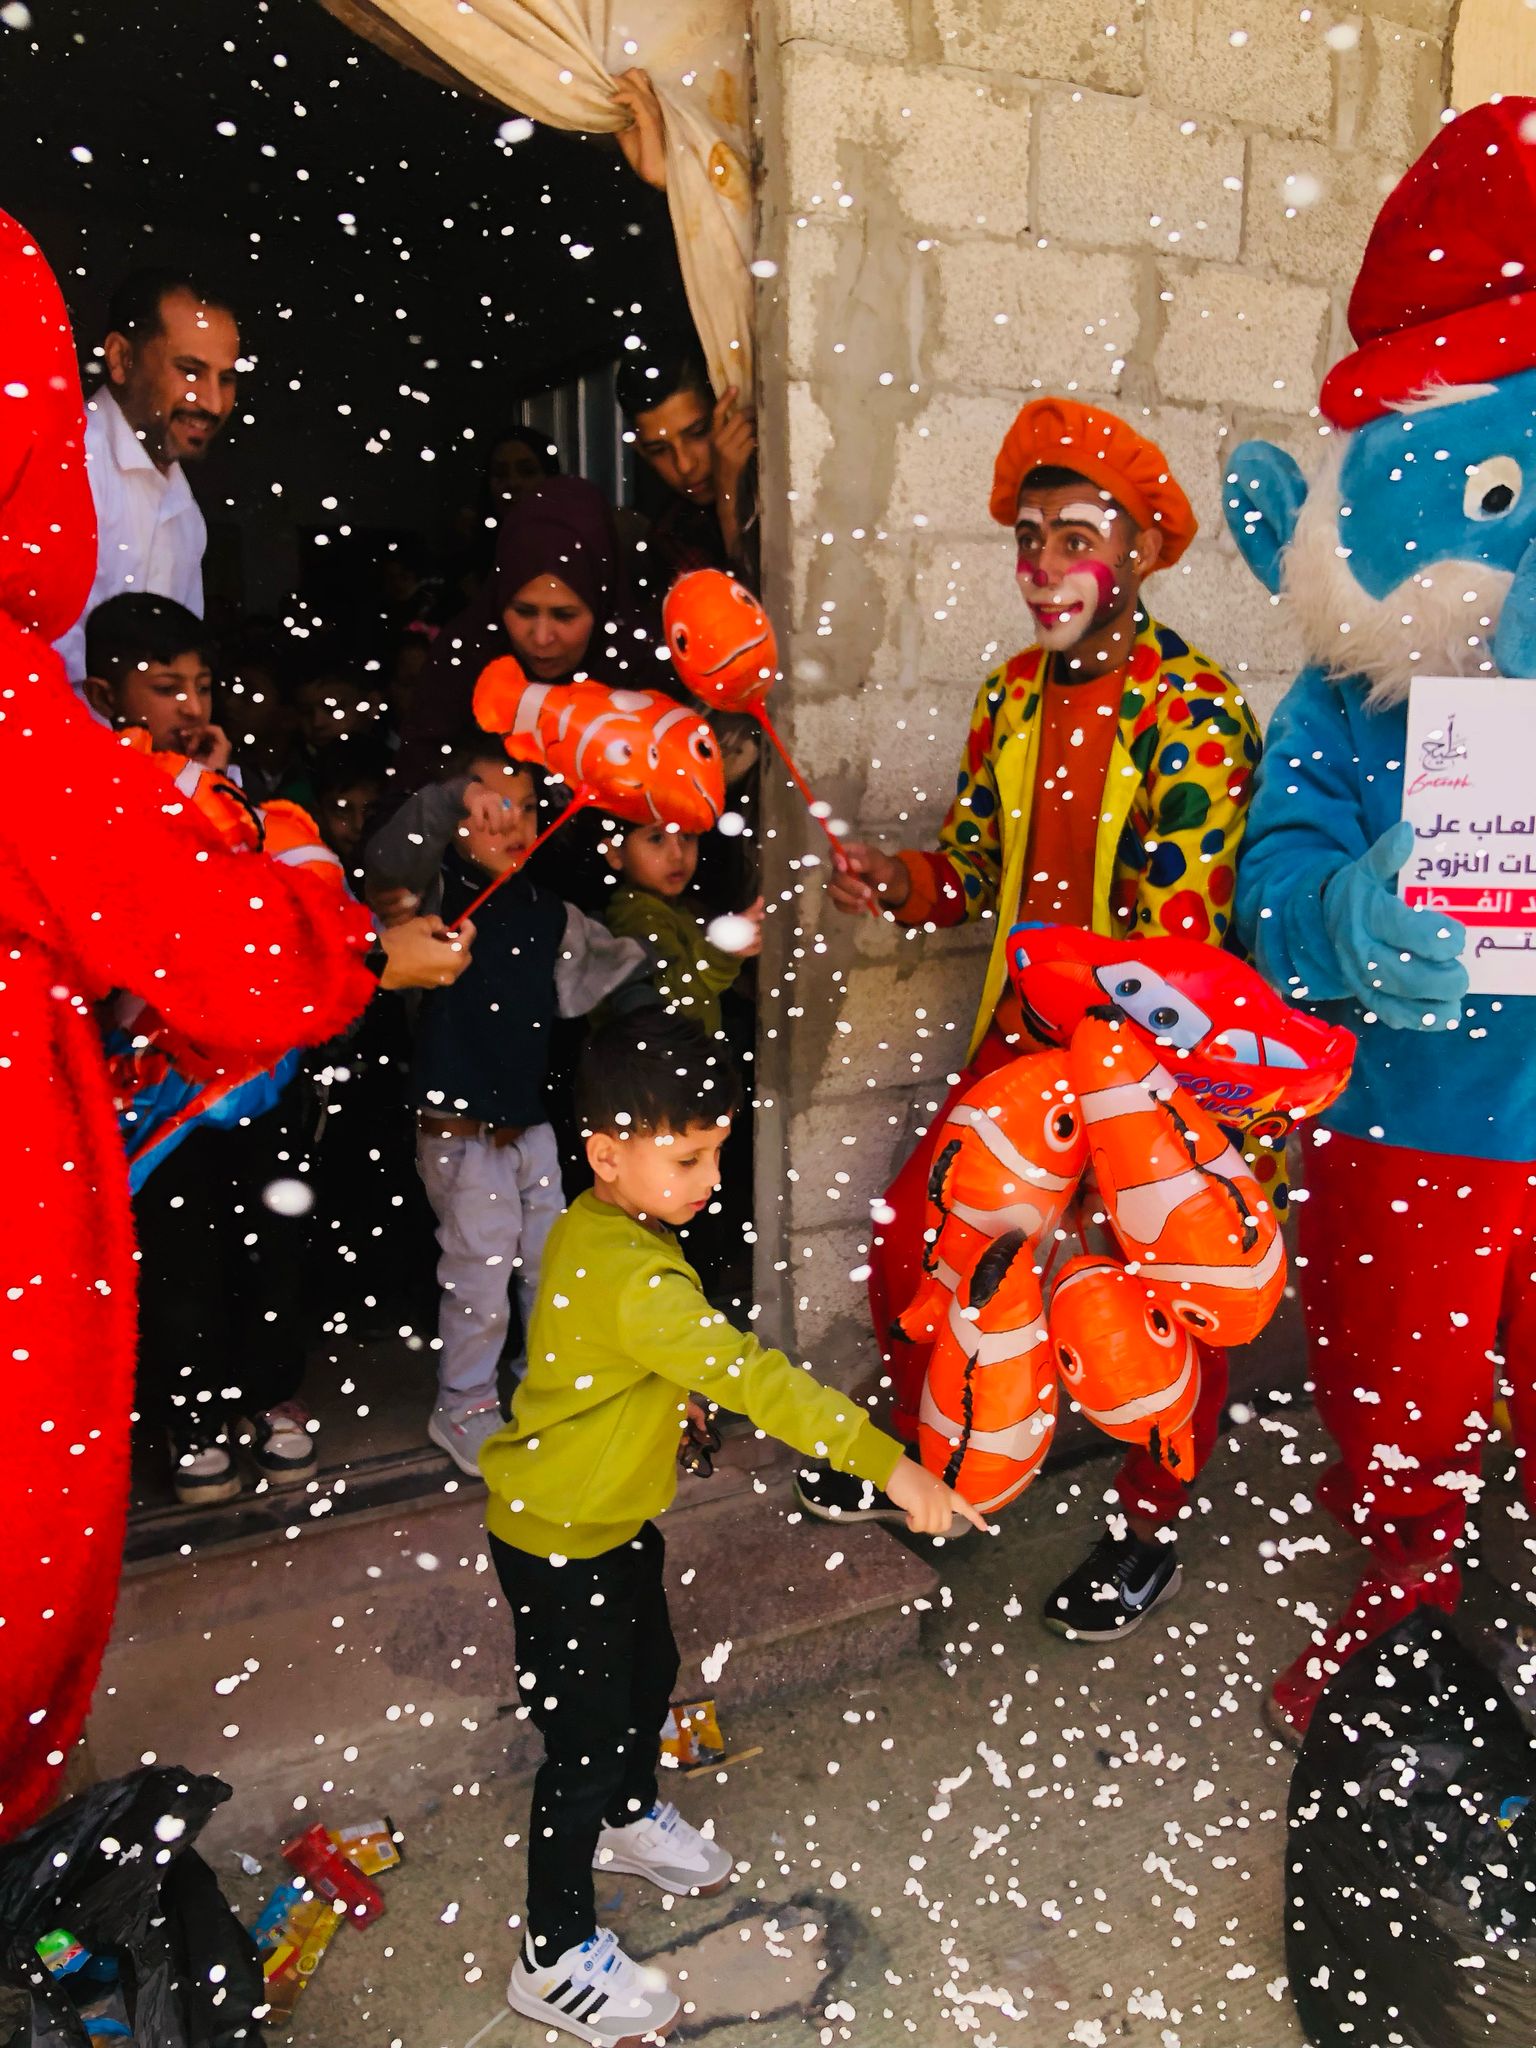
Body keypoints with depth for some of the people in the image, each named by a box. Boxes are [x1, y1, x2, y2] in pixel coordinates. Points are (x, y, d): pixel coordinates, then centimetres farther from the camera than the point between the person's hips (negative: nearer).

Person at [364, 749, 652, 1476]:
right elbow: (391, 856, -34)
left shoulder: (548, 912, 4)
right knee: (480, 1278, 4)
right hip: (461, 1134, -6)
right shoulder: (432, 894, -12)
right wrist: (457, 798, -48)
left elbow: (615, 970, 14)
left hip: (532, 1123, 6)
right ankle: (463, 1408, 26)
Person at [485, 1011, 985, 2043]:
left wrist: (675, 1394, 17)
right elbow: (751, 1375, -40)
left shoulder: (600, 1227, -6)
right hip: (557, 1541, -9)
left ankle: (632, 1818, 55)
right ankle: (557, 1959, 28)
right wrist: (889, 1464, -39)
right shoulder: (632, 1278, -37)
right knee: (587, 1734, 6)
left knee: (650, 1669, 27)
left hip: (617, 1515, 10)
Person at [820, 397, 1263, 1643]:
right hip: (1022, 1033, 6)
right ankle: (929, 1456, 37)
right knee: (907, 1248, 9)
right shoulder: (1014, 693, 4)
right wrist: (899, 881, -9)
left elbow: (1179, 937, -21)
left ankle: (1152, 1528, 35)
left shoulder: (1197, 713, -17)